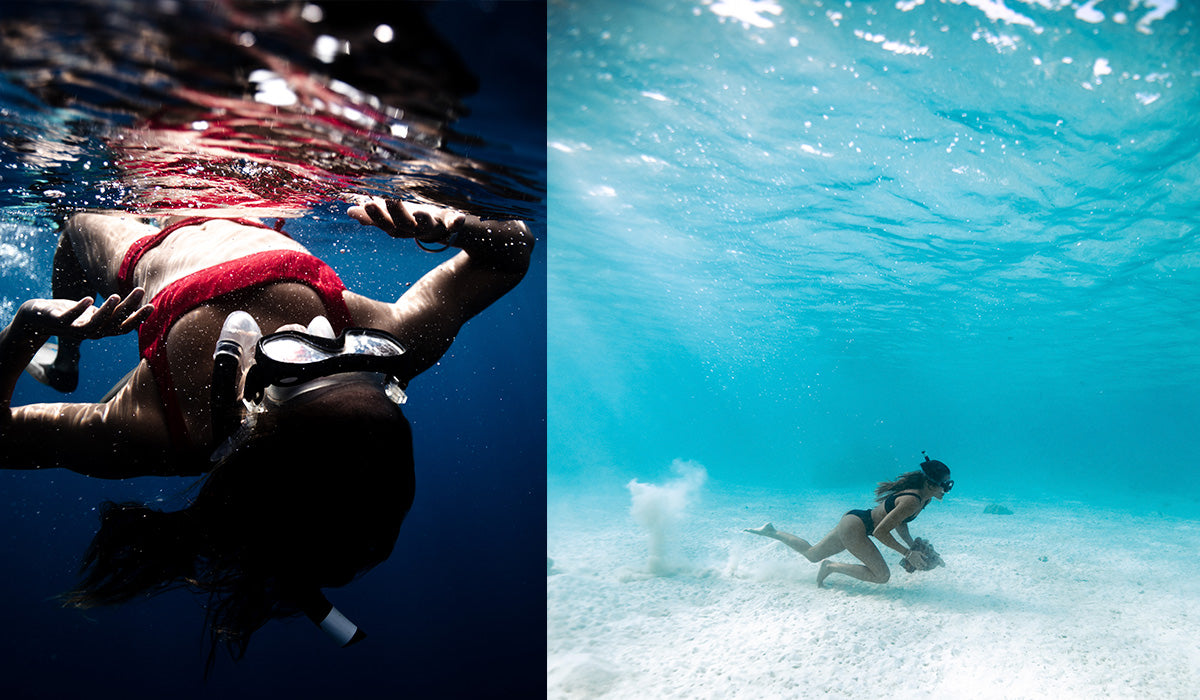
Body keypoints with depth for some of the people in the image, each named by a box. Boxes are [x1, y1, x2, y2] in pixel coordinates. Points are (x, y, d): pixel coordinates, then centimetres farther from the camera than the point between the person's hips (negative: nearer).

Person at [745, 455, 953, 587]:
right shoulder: (912, 501, -26)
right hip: (853, 527, -9)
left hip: (854, 521, 9)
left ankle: (771, 532, 29)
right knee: (882, 575, -13)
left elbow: (899, 521, 18)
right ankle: (832, 566, -3)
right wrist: (907, 553, -21)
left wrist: (912, 545, 5)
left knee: (811, 554, 22)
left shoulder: (925, 498, 3)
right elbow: (880, 532, -27)